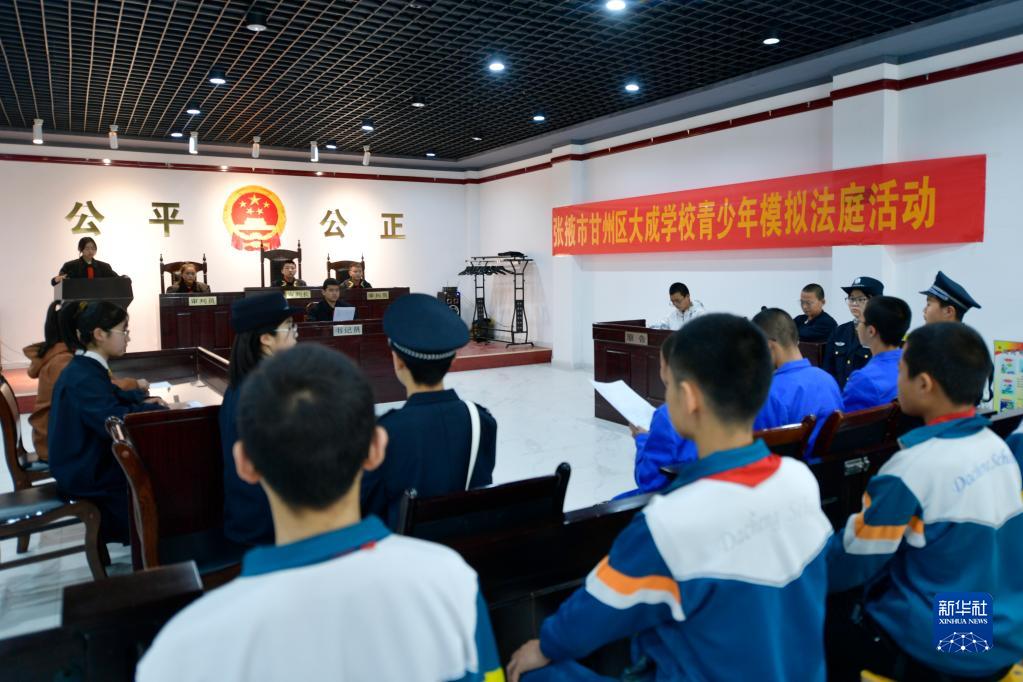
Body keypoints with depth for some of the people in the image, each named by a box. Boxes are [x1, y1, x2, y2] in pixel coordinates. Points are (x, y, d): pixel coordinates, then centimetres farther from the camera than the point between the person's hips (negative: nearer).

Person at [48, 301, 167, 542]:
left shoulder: (85, 368, 4)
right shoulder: (84, 378, -28)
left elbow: (112, 395, 21)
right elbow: (118, 420, -40)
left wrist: (142, 400, 3)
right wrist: (157, 410, -24)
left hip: (86, 460, 9)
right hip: (83, 474, -9)